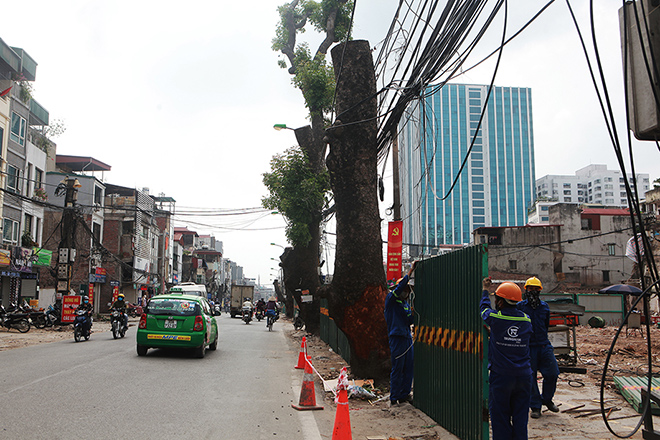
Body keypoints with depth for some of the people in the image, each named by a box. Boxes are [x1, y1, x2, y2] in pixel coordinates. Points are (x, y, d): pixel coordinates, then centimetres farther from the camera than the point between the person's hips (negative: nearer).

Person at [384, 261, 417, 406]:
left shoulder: (406, 304, 19)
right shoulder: (391, 299, -2)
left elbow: (410, 321, 16)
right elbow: (400, 286, -17)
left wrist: (413, 313, -4)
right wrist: (411, 270, -16)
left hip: (407, 338, 7)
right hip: (396, 338, -7)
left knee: (408, 368, 7)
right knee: (397, 369, -5)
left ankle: (404, 395, 17)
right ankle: (394, 398, 3)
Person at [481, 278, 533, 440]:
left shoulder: (495, 317, -10)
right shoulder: (527, 319, 1)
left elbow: (483, 308, 10)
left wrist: (485, 290, 28)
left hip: (501, 376, -4)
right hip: (523, 376, 4)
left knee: (500, 417, 6)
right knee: (520, 418, 11)